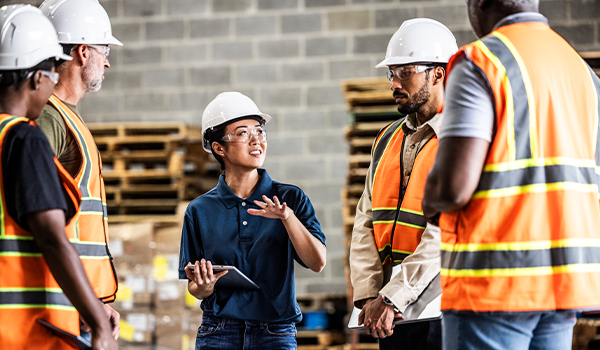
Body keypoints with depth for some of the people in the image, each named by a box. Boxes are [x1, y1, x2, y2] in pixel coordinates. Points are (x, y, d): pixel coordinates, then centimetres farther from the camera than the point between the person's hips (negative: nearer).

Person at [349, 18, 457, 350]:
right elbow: (365, 224, 9)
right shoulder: (387, 140, 15)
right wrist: (368, 296, -5)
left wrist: (392, 297, -20)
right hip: (390, 310, 6)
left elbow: (447, 233, -16)